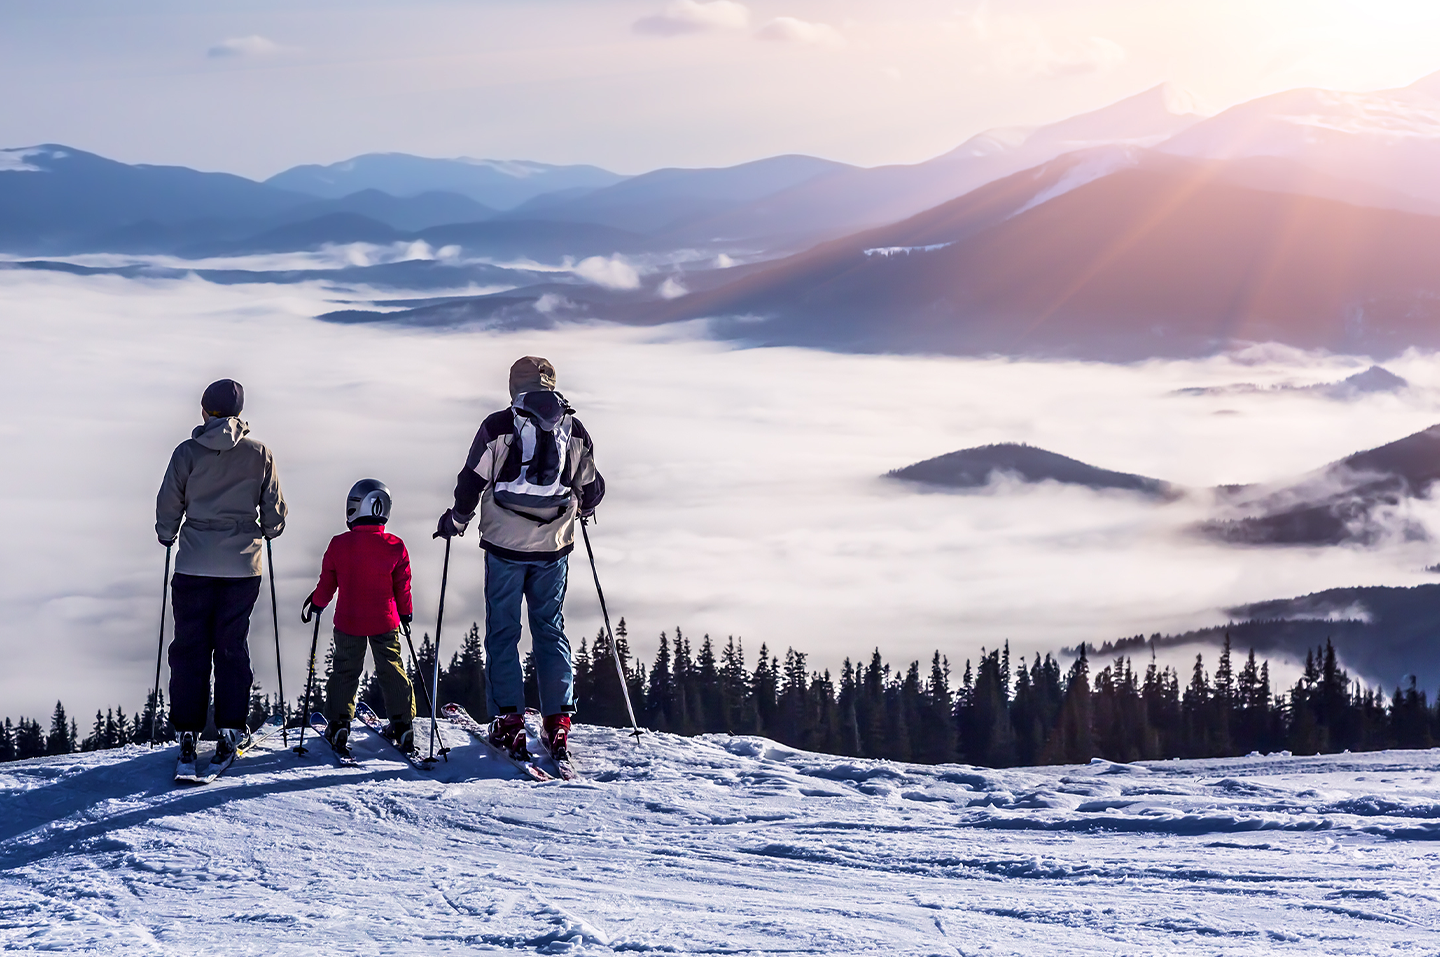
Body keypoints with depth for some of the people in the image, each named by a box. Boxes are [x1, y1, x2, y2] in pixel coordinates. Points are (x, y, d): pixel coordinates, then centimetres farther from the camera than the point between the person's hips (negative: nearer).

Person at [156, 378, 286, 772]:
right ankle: (230, 729, 4)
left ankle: (187, 732, 0)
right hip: (242, 564, 1)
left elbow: (169, 503, 1)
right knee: (232, 646, 8)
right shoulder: (260, 455, 0)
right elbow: (274, 509, 6)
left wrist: (166, 535, 20)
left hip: (195, 563, -1)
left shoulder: (188, 452, -4)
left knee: (189, 648, 4)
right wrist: (269, 531, 28)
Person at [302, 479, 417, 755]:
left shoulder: (339, 545, -11)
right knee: (391, 669, 11)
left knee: (345, 670, 11)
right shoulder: (395, 547, -7)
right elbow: (402, 586, 1)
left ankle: (338, 724, 7)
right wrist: (406, 612, 17)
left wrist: (315, 604, 18)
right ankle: (402, 722, 10)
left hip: (349, 621, -1)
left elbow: (327, 582, 0)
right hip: (385, 622, 1)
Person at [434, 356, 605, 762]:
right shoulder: (574, 430, 5)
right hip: (553, 546, 2)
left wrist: (456, 520, 10)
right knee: (551, 630, 10)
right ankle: (558, 722, 2)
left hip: (505, 545, -2)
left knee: (503, 630, 5)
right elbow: (592, 491, 14)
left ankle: (508, 720, 0)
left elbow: (472, 481, -6)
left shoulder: (498, 426, -5)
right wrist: (579, 509, 36)